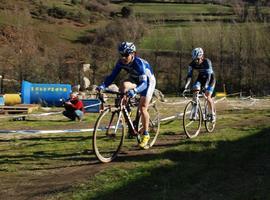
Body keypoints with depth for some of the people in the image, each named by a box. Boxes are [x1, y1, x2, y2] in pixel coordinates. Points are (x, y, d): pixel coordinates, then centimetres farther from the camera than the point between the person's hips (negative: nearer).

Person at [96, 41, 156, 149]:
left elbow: (144, 83, -42)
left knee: (142, 108, -14)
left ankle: (146, 135, 3)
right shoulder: (121, 62, -20)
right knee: (123, 86, -29)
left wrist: (134, 91, -60)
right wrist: (102, 86, -37)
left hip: (147, 81, -5)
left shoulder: (139, 63, -36)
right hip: (134, 79, 5)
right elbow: (112, 76, -20)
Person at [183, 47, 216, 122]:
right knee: (195, 91, -20)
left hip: (210, 78, -4)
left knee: (208, 96, -17)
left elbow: (208, 75, -38)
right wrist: (186, 86, -37)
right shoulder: (192, 64, -20)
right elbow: (189, 75, -23)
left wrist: (205, 85, -52)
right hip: (201, 78, 4)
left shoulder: (207, 62, -32)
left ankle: (212, 114, -3)